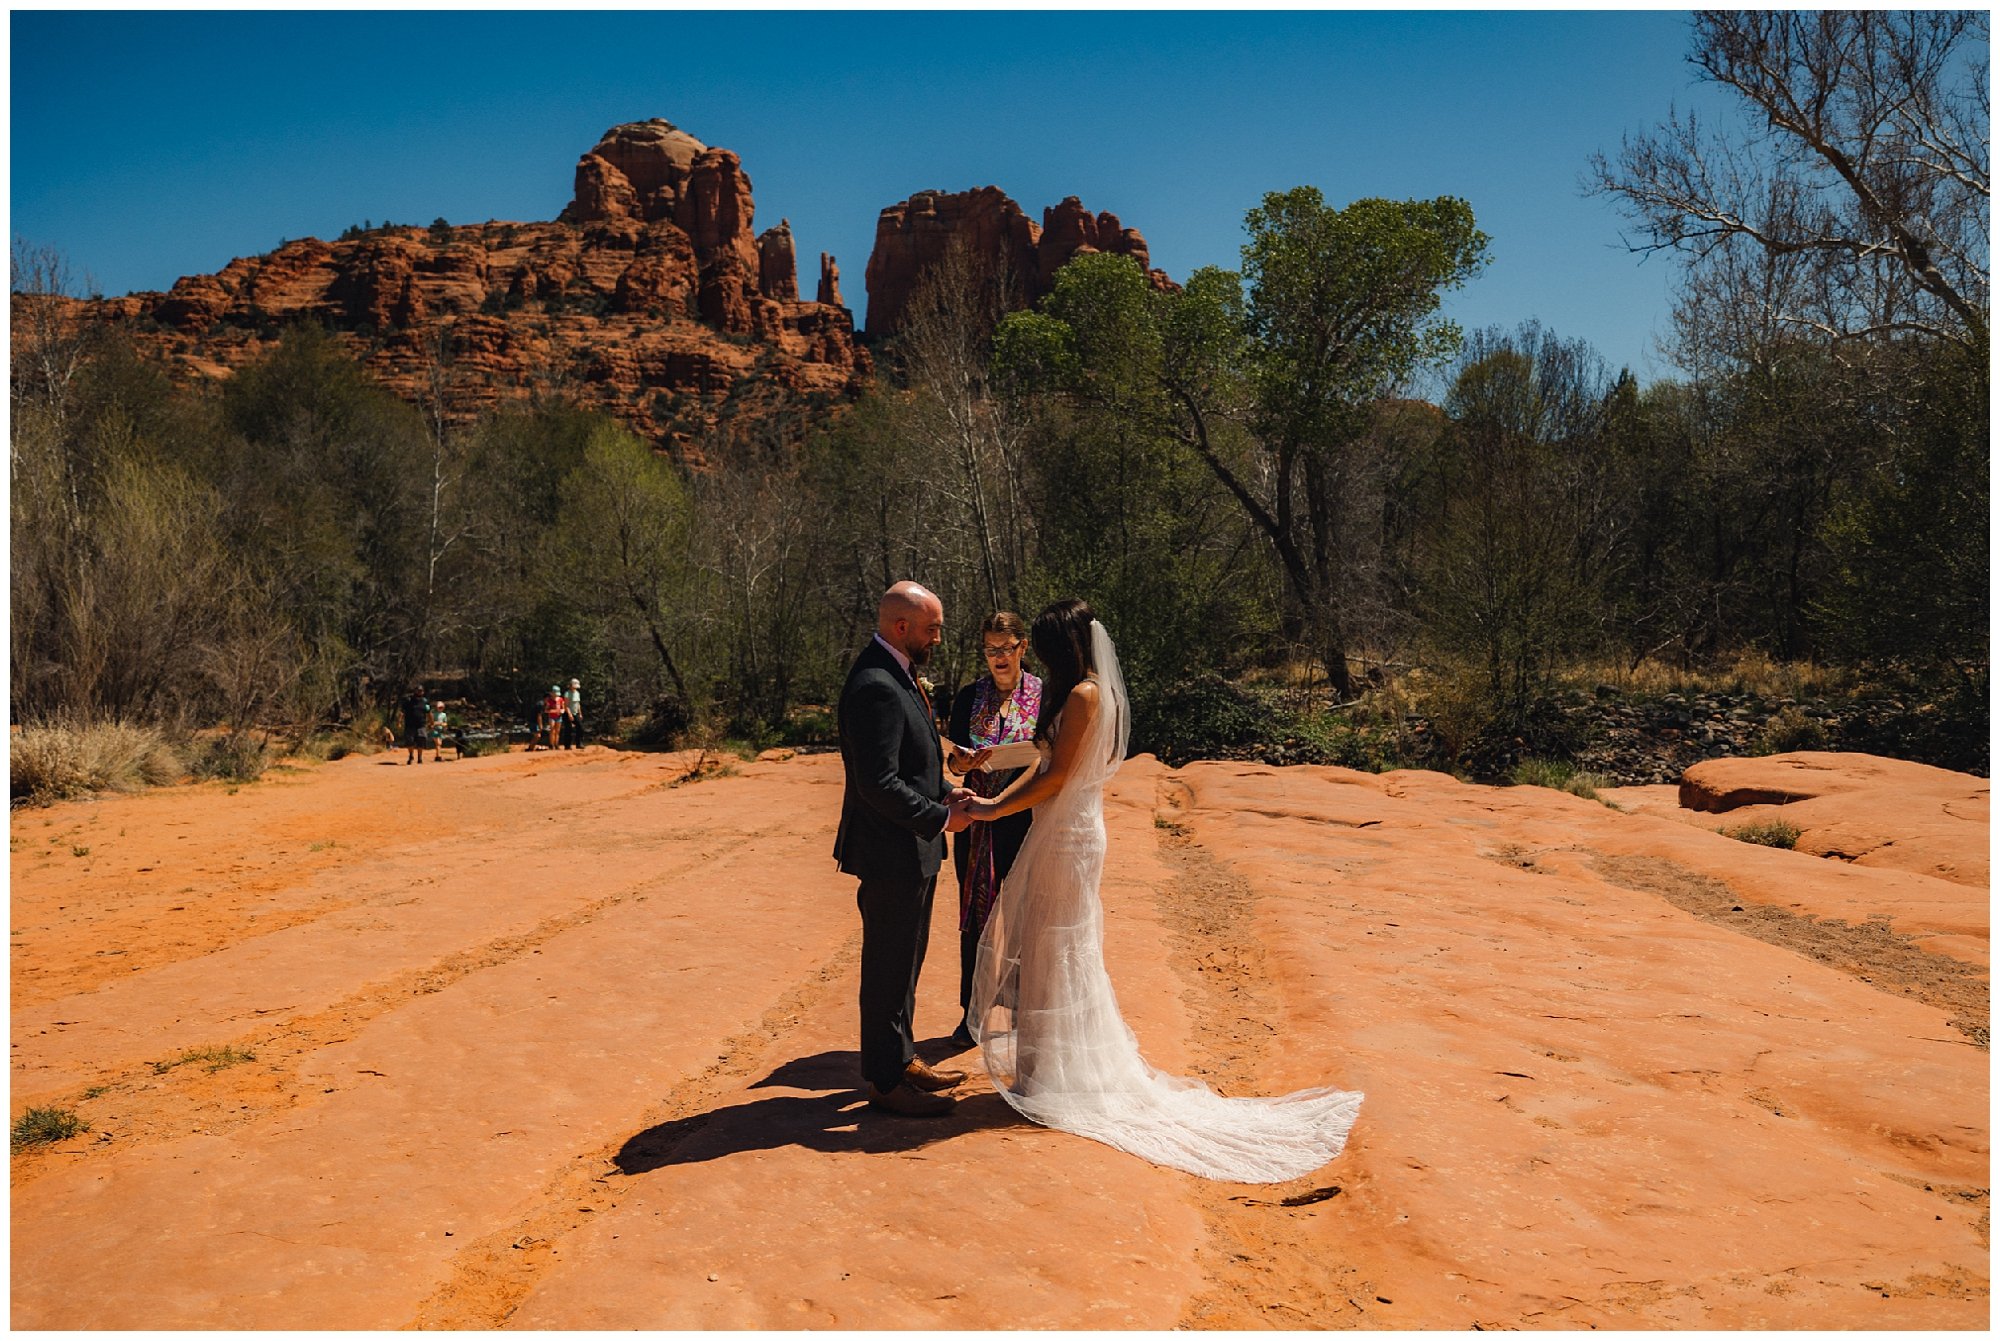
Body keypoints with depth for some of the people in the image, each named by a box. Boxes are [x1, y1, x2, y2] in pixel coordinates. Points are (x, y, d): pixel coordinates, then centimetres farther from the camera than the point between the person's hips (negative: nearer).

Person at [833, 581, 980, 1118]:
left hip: (912, 852, 11)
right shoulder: (875, 687, -23)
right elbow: (879, 783, -27)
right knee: (889, 968, 3)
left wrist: (944, 792, 7)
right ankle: (886, 1081, 16)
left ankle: (902, 1059, 35)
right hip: (891, 853, -11)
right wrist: (940, 817, -17)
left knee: (904, 963, 21)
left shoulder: (894, 676, 11)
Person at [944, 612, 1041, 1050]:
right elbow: (953, 761, 3)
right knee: (975, 915, 7)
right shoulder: (968, 697, 5)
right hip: (977, 819, 2)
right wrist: (961, 760, -20)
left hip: (1026, 820, -2)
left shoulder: (1044, 695, 0)